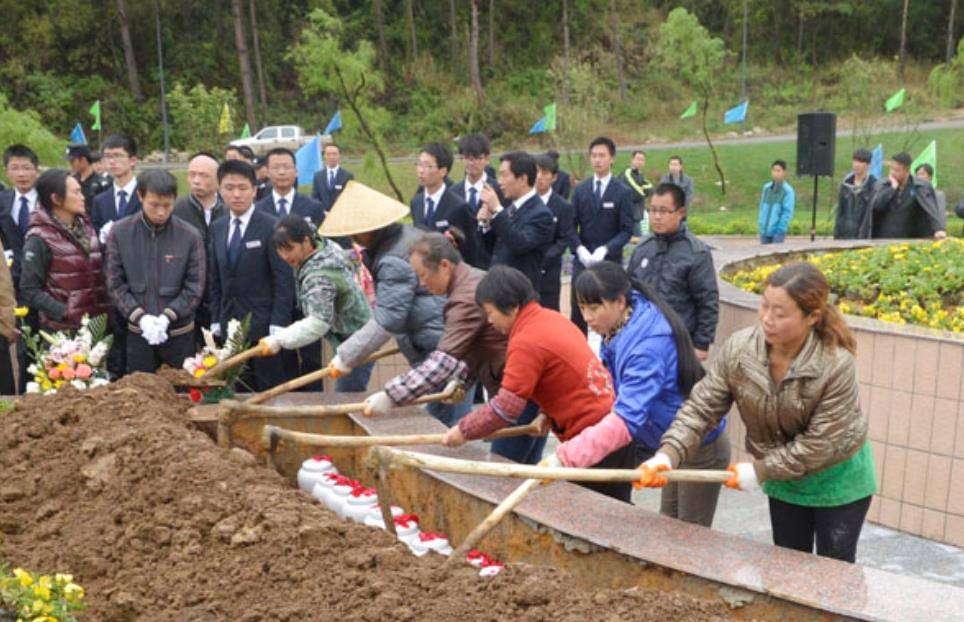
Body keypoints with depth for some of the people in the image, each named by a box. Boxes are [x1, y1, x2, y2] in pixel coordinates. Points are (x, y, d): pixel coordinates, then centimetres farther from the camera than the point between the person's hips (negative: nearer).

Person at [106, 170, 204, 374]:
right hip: (138, 334, 1)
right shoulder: (119, 232, -3)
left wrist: (168, 316, -17)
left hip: (179, 333, -1)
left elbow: (194, 287, -5)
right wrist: (139, 316, -14)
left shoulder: (190, 236, -7)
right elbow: (115, 284, -2)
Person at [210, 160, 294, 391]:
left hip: (264, 327, -5)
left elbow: (284, 279, -10)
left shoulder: (272, 226, -8)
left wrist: (278, 325, -14)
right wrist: (216, 322, 9)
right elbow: (215, 280, 14)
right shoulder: (217, 228, 11)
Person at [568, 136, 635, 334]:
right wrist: (579, 249, -11)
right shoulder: (580, 190, 9)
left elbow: (626, 230, -5)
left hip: (610, 261, -3)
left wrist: (605, 250, -19)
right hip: (582, 260, 3)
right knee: (578, 314, 4)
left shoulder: (623, 192, -1)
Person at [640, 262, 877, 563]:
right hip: (784, 479, 4)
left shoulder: (836, 365, -32)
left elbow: (821, 444, -28)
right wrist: (668, 454, -33)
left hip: (836, 479, -3)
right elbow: (702, 406, -18)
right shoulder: (738, 349, -22)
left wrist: (760, 470, -24)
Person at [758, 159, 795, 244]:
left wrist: (780, 230, -13)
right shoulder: (766, 187, 7)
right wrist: (761, 224, 8)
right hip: (764, 231, 5)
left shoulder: (788, 190, -7)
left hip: (777, 232, -5)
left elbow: (788, 212, -9)